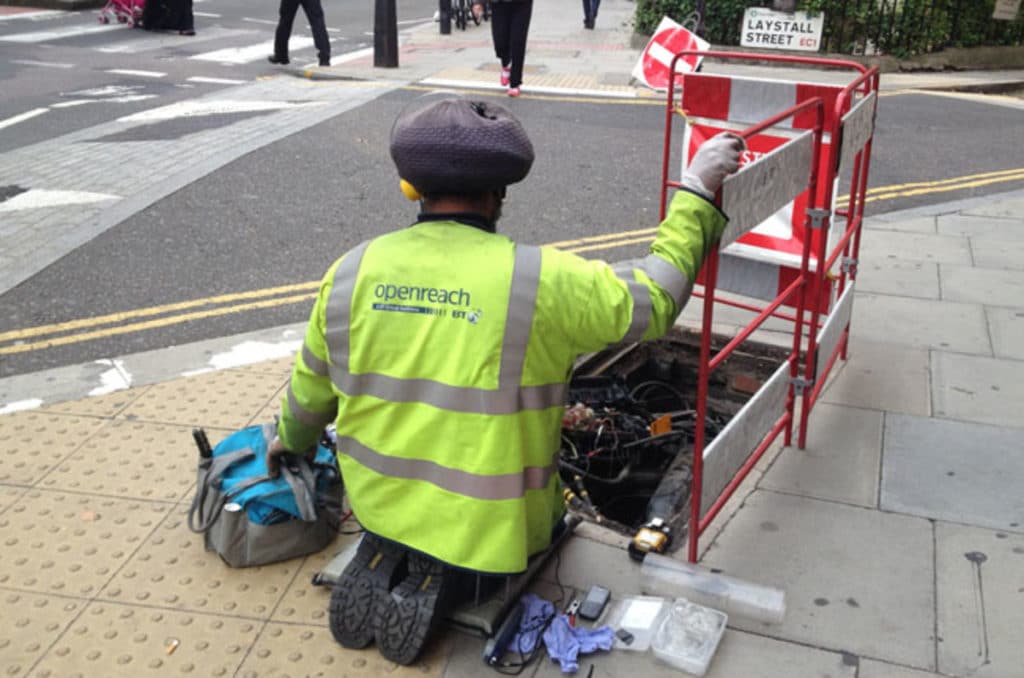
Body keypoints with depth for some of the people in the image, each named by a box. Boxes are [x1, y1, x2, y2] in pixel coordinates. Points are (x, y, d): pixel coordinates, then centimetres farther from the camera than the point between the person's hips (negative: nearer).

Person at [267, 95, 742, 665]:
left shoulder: (352, 271, -9)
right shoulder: (541, 280, -22)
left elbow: (311, 388, 6)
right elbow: (652, 299, -9)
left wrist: (293, 442, 27)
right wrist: (698, 193, 0)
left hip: (379, 502, 5)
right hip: (492, 525, -4)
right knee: (549, 516, 29)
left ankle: (386, 560, 9)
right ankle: (446, 576, 4)